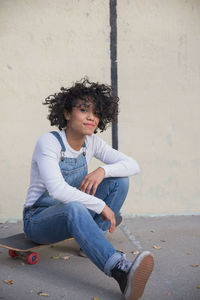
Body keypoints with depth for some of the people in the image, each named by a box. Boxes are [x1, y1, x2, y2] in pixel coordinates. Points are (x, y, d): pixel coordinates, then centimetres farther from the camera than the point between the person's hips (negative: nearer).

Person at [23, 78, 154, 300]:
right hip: (39, 218, -6)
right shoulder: (49, 142, -20)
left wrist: (103, 170, -25)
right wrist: (101, 206, -30)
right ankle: (122, 272, -51)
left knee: (120, 180, -11)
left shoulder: (92, 143, -1)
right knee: (74, 208, -42)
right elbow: (57, 189, -33)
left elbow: (133, 165, -6)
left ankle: (92, 243, -9)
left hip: (74, 214, 6)